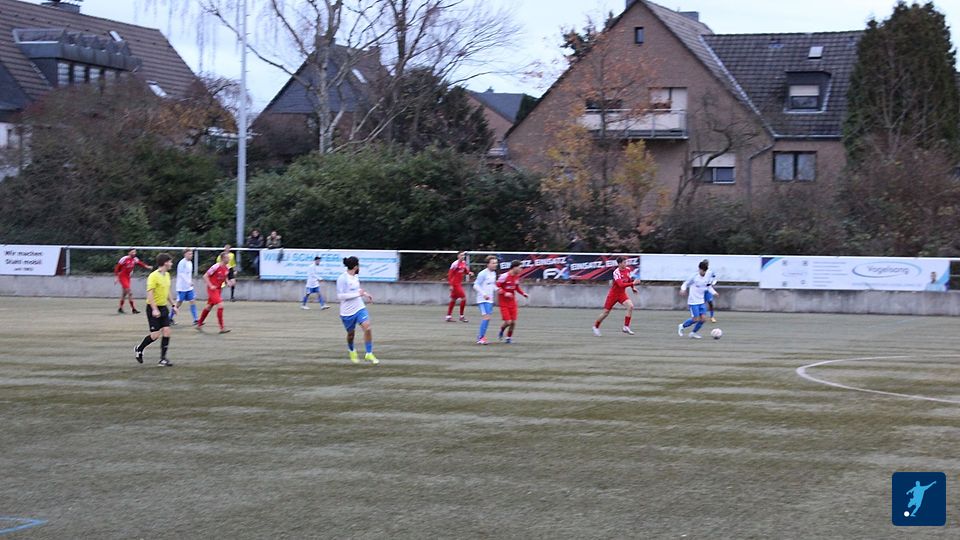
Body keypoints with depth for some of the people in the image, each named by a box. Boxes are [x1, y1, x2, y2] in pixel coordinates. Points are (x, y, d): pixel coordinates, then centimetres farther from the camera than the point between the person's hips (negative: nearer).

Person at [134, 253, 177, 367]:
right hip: (154, 308, -7)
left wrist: (173, 305, 18)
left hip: (164, 307, 7)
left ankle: (163, 359, 1)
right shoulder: (154, 276, -17)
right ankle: (139, 349, 19)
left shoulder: (167, 275, 10)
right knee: (155, 334, -6)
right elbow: (149, 294, -21)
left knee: (166, 331, -3)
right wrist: (154, 309, -26)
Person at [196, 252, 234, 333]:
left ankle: (199, 324, 33)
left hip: (218, 289, 8)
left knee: (209, 307, 18)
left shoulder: (226, 269, 3)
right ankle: (222, 328, -16)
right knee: (220, 306, -18)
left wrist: (228, 282, -3)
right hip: (212, 289, -8)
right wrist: (210, 286, -20)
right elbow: (205, 276, -15)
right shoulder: (216, 267, -20)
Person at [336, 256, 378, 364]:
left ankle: (369, 354, -5)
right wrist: (357, 294, -23)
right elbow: (340, 295, -22)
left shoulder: (355, 277, 7)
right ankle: (352, 351, 42)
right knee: (351, 333, 10)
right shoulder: (342, 278, -17)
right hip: (347, 312, -5)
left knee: (367, 328, -14)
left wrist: (365, 294, 11)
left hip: (360, 308, 5)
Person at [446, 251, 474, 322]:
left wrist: (469, 273, -3)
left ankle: (448, 316, 21)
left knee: (453, 300, 13)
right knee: (463, 298, -12)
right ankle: (461, 316, -5)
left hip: (459, 283, 9)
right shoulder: (455, 264, -16)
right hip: (455, 284, -9)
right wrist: (451, 285, -18)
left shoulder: (464, 263, 7)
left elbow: (465, 271, 20)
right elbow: (450, 274, -15)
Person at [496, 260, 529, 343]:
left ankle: (509, 337, 20)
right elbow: (497, 287, -14)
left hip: (512, 302, 6)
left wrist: (523, 293, 4)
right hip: (504, 303, -6)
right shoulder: (504, 276, -18)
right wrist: (505, 293, -25)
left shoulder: (517, 277, 3)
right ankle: (501, 331, 22)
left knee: (513, 322, 0)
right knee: (508, 322, -11)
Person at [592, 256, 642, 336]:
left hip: (622, 293, 5)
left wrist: (633, 287, 6)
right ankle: (596, 326, 28)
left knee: (630, 306, -21)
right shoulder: (616, 272, -25)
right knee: (606, 312, 4)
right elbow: (621, 284, -36)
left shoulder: (628, 269, -4)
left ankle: (626, 327, -14)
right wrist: (633, 283, -40)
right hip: (613, 294, -5)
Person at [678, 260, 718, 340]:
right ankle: (682, 326, 17)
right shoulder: (694, 276, -13)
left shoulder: (707, 277, 3)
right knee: (696, 319, -9)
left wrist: (714, 292, -1)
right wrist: (683, 289, -25)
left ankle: (693, 333, 17)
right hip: (693, 301, -6)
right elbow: (686, 283, -5)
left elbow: (709, 287, 16)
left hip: (701, 301, 6)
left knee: (703, 319, -2)